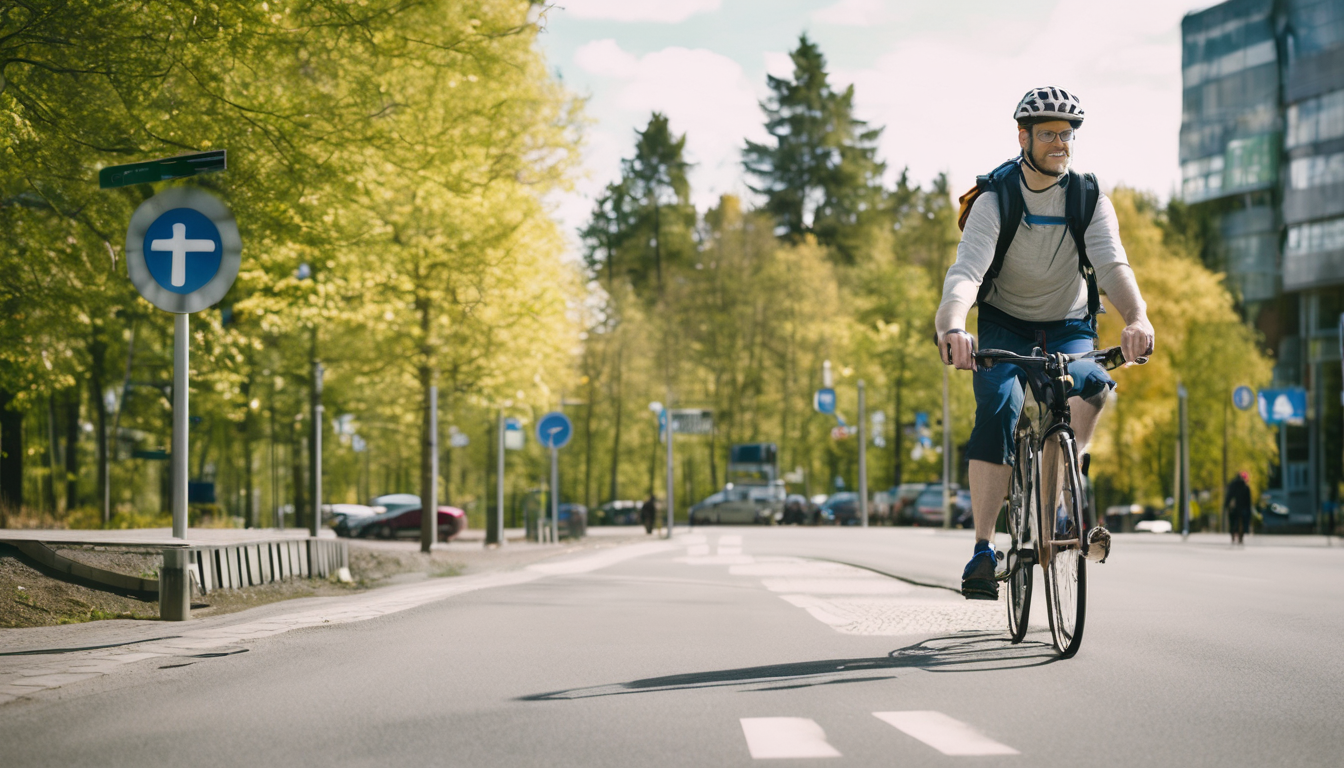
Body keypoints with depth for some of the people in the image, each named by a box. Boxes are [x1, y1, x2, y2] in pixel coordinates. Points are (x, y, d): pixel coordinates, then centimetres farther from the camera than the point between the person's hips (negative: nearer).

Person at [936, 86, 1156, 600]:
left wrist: (1136, 318, -50)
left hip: (1069, 328, 1)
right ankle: (982, 550, -23)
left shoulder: (1091, 201, -12)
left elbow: (1112, 265, -28)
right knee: (997, 412, -27)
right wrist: (952, 327, -53)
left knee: (1090, 387, -32)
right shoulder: (993, 202, -17)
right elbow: (966, 273, -31)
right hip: (1005, 324, -1)